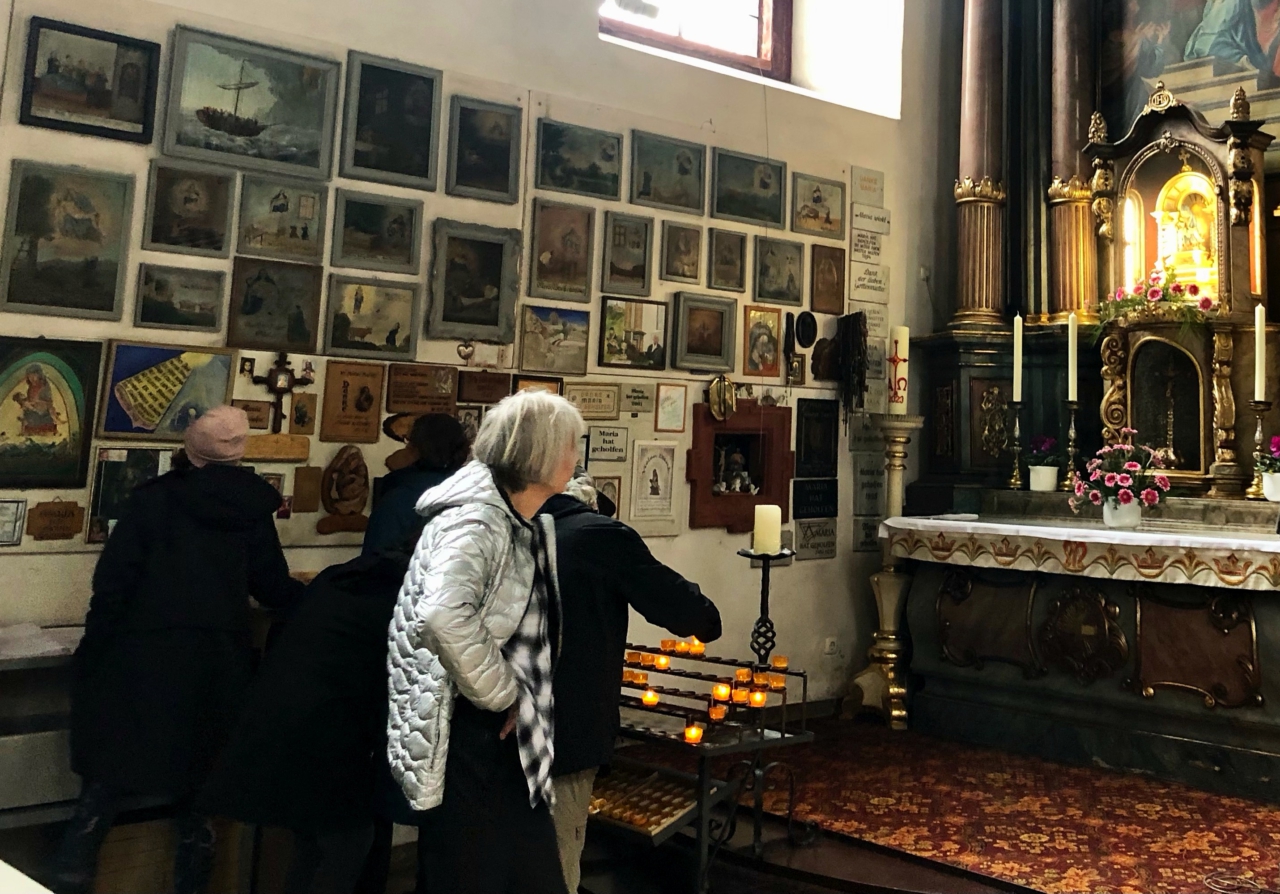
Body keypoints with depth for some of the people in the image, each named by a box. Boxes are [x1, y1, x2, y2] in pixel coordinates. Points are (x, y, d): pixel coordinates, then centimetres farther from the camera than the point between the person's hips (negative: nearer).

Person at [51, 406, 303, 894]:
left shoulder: (153, 497, -5)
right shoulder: (253, 506, 2)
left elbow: (113, 581, -8)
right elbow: (272, 587, 6)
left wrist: (93, 654, 0)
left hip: (143, 657, -2)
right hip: (218, 661, 2)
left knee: (107, 780, 11)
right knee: (197, 784, 15)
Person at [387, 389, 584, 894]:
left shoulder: (534, 528, 13)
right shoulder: (475, 517, -17)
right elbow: (443, 615, -34)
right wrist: (500, 695, -21)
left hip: (508, 738, 9)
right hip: (466, 734, -9)